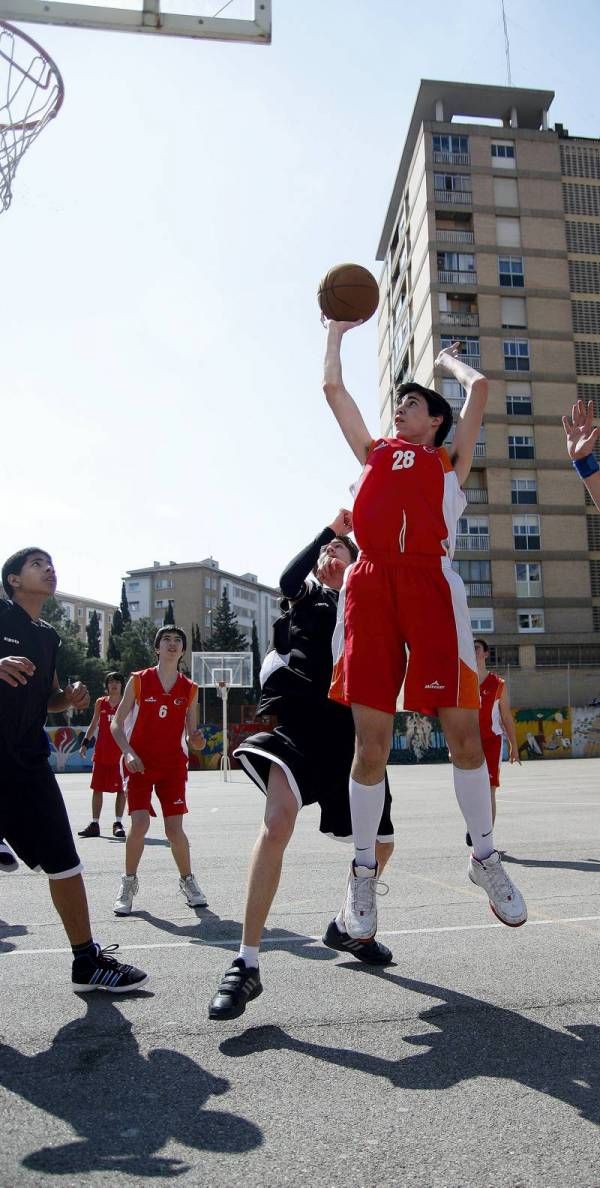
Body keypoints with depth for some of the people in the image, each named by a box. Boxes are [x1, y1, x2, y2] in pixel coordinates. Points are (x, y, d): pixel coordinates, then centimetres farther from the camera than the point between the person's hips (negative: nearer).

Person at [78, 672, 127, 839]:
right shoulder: (100, 703, 7)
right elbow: (94, 725, 13)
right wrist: (85, 743, 4)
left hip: (120, 752, -2)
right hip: (101, 752, 3)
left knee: (121, 789, 0)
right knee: (97, 788, 5)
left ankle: (118, 823, 9)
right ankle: (94, 824, 13)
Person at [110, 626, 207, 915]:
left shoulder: (190, 689, 5)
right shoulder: (138, 680, -2)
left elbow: (192, 736, 9)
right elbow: (117, 723, 0)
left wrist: (197, 741, -15)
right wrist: (128, 752, -14)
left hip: (173, 765, 2)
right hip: (140, 763, -1)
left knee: (175, 829, -3)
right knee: (139, 824, -13)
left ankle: (187, 881, 20)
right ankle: (129, 883, 10)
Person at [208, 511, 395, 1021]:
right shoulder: (305, 596, 15)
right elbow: (288, 577, -7)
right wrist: (331, 528, -11)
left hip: (347, 730, 4)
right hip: (299, 721, -4)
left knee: (381, 843, 12)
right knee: (278, 821, -29)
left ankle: (345, 927, 40)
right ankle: (246, 966, -24)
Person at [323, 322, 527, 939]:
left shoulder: (449, 461, 23)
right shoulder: (374, 452, 29)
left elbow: (479, 387, 15)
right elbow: (333, 388, 31)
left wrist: (447, 359, 34)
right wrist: (337, 329, 41)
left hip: (430, 584, -1)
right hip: (371, 585, 2)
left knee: (463, 731, -3)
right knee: (371, 743, -1)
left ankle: (484, 856, 18)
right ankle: (363, 869, 14)